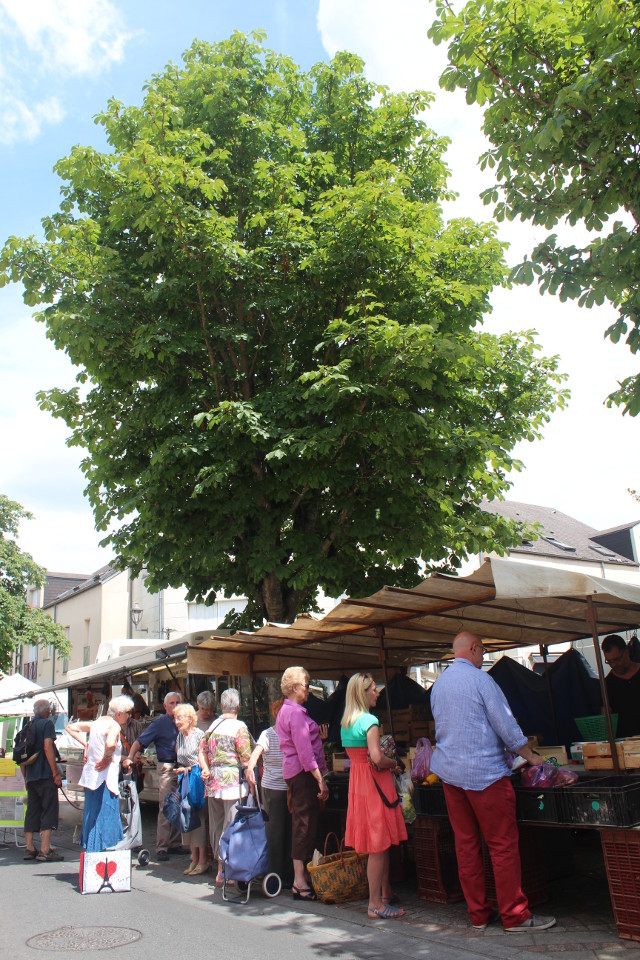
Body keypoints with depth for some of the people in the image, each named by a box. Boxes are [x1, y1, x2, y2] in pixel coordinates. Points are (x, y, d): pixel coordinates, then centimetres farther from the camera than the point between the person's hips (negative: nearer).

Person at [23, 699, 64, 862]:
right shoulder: (47, 724, -6)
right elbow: (47, 748, -16)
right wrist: (56, 773, -14)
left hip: (30, 776, 7)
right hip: (45, 774, -7)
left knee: (31, 812, 12)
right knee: (49, 811, -5)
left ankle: (29, 849, 13)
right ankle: (45, 850, -9)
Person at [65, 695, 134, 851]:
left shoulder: (96, 723, 13)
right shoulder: (114, 725, -13)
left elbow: (70, 727, 21)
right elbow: (110, 745, -34)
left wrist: (85, 744, 15)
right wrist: (107, 758, -15)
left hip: (91, 778, 9)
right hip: (105, 779, -9)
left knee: (93, 814, 16)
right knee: (106, 817, -3)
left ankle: (91, 852, 23)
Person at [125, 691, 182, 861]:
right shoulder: (159, 722, 0)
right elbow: (140, 741, -5)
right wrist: (130, 758, -18)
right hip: (167, 766, -5)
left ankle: (174, 843, 19)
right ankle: (161, 847, -1)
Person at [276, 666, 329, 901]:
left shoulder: (286, 710, 16)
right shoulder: (296, 712, -16)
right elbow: (305, 751, -21)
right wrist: (320, 779, -21)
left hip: (293, 772, 11)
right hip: (303, 773, -11)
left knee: (302, 823, 14)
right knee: (305, 823, -7)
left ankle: (301, 879, 20)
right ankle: (301, 882, -3)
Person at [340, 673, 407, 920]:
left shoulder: (345, 723, 10)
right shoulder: (369, 721, -17)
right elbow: (377, 758, -26)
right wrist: (394, 764, -7)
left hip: (357, 780, 9)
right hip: (374, 782, -9)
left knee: (378, 843, 18)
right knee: (379, 846, -2)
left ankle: (386, 892, 29)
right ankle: (376, 904, 3)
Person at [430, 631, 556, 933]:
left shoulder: (438, 684, 10)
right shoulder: (480, 679, -12)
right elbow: (506, 725, -10)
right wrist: (530, 756, 3)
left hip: (448, 770, 7)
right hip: (483, 772, -7)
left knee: (465, 844, 10)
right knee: (503, 844, 1)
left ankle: (478, 914, 17)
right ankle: (514, 915, 7)